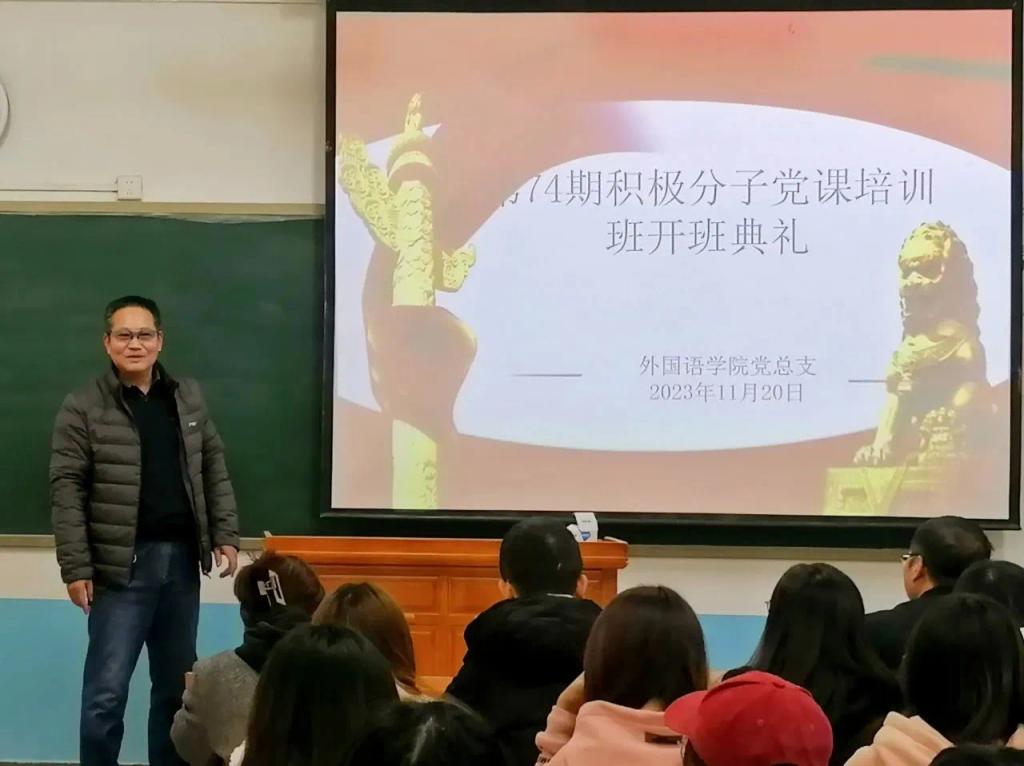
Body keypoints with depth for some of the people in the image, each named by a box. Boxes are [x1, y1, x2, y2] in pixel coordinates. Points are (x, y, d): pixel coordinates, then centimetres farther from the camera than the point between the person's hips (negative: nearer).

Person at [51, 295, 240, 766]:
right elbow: (67, 491, -8)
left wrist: (225, 535, 5)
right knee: (106, 692, -5)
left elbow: (213, 469, 14)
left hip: (181, 559, 5)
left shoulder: (188, 397, 9)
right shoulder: (83, 407, -6)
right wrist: (76, 568, -13)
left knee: (177, 686, 13)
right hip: (122, 565, -5)